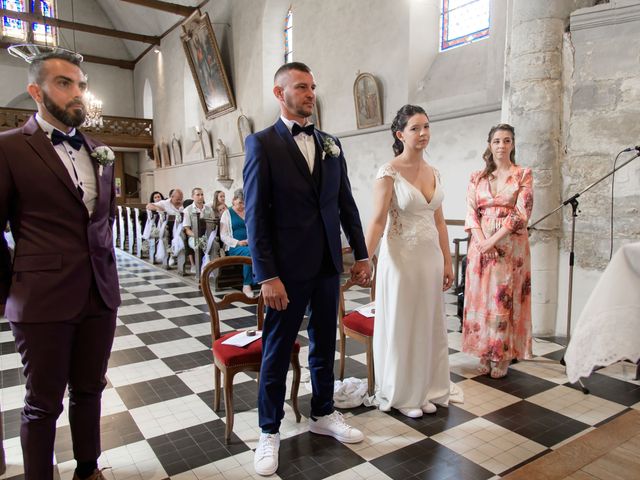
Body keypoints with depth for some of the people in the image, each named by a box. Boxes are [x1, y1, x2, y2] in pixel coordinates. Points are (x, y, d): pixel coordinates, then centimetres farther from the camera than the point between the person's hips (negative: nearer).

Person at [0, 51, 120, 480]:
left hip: (101, 293, 5)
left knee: (89, 391, 17)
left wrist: (104, 267, 13)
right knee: (43, 403, 10)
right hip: (44, 298, -4)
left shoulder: (101, 153, 10)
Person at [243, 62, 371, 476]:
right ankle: (270, 431, 26)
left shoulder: (330, 144, 10)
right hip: (288, 268, -5)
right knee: (277, 351, 8)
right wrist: (267, 275, -14)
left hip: (328, 264, 5)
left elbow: (346, 203, 12)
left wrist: (361, 254, 9)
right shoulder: (262, 143, -5)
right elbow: (256, 214, -10)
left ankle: (323, 414, 37)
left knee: (325, 344, 17)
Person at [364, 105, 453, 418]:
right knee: (400, 325, 7)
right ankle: (400, 394, 26)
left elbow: (439, 220, 12)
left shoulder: (433, 172, 9)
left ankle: (424, 390, 32)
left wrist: (447, 262, 11)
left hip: (431, 256, 6)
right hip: (401, 256, -6)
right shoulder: (389, 172, -10)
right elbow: (378, 221, -14)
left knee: (429, 324, 14)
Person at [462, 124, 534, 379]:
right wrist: (482, 241, -13)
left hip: (511, 246, -2)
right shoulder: (477, 177, 10)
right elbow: (471, 212, 2)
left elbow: (522, 212, -8)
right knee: (481, 298, 5)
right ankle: (485, 354, 18)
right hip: (481, 245, 3)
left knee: (505, 299, 1)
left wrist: (494, 239, -16)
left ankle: (502, 356, 15)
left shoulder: (523, 174, 2)